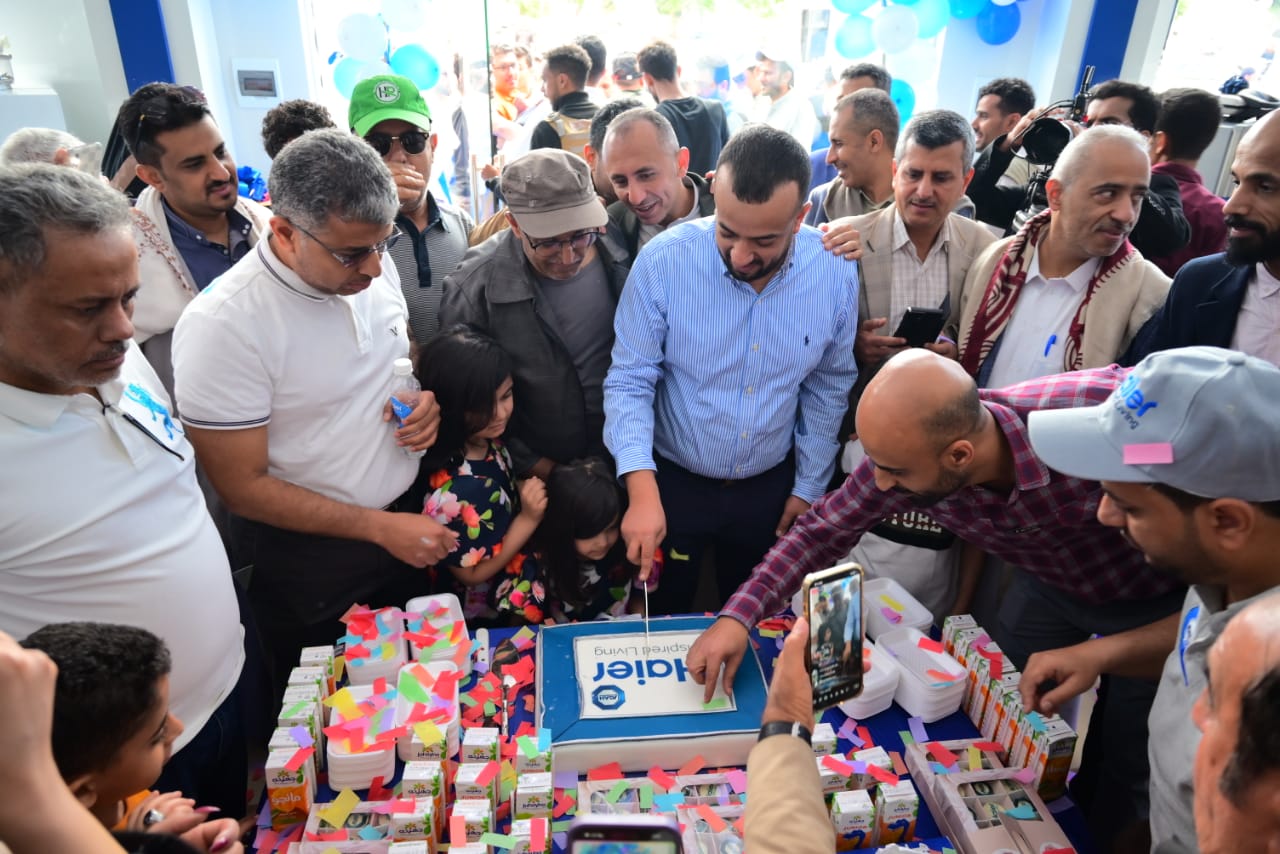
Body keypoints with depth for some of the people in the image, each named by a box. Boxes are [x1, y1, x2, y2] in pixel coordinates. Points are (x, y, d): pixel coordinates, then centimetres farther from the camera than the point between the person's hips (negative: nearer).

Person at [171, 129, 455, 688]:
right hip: (309, 560, -5)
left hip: (407, 517, 5)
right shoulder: (222, 326, -25)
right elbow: (243, 487, -18)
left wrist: (425, 400, -11)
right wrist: (380, 527, -20)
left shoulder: (372, 268, -7)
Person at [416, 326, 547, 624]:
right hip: (491, 604, -7)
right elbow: (472, 574, -20)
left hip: (527, 555, 7)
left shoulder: (486, 441, -13)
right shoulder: (455, 493, -34)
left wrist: (525, 489, -10)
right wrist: (528, 519, -26)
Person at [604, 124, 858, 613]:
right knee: (660, 627, 20)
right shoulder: (663, 260, -22)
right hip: (670, 482, -2)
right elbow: (629, 381, -16)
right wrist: (642, 489, -28)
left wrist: (809, 486, 5)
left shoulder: (836, 272, -13)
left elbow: (828, 387, 0)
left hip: (770, 489, 2)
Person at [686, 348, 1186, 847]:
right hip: (1053, 586, 3)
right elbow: (823, 530, -17)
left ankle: (1097, 835, 42)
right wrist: (739, 615, -28)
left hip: (1159, 597, -2)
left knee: (1131, 755, 11)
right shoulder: (906, 453, -29)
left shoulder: (1098, 409, -43)